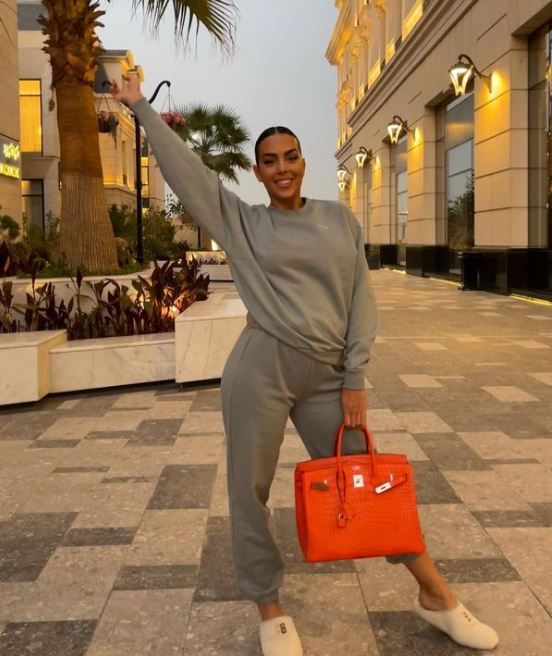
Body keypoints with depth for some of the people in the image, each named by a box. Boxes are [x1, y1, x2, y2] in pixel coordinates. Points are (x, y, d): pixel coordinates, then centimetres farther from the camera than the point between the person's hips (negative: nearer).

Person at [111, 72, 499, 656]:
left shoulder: (338, 218, 8)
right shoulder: (242, 222, 4)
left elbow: (361, 299, 5)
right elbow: (184, 168, 3)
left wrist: (355, 379, -1)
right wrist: (140, 107, 8)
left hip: (326, 376, 2)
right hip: (260, 370, -1)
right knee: (249, 493, 5)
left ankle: (435, 596, 26)